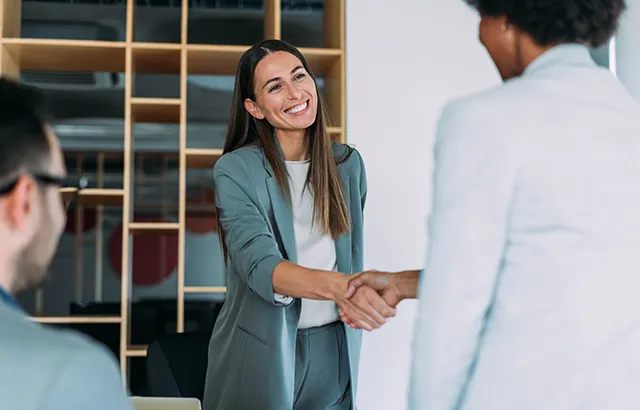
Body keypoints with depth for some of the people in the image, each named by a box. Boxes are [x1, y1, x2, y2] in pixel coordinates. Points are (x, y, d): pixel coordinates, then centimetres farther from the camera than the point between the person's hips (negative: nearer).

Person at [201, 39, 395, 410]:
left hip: (335, 350, 4)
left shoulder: (348, 163, 1)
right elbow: (259, 265, -26)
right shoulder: (235, 170, -13)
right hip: (262, 352, -3)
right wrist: (337, 286, -42)